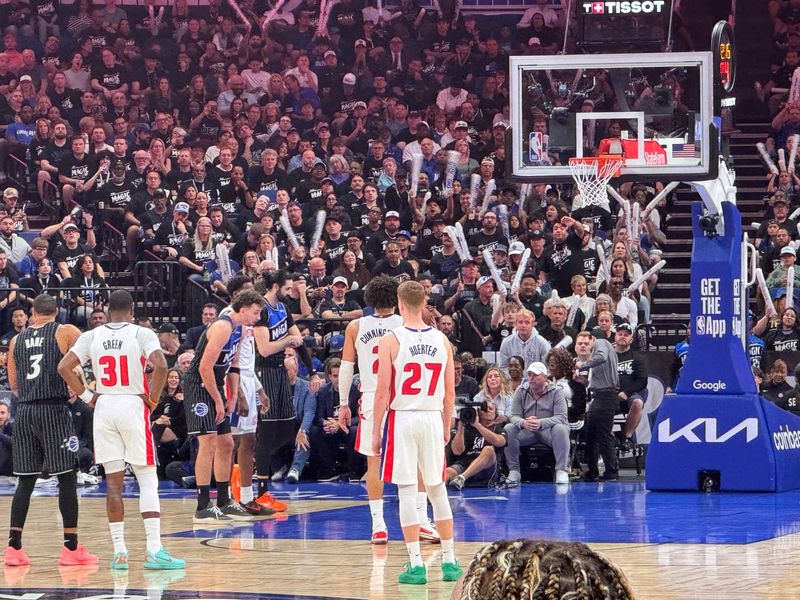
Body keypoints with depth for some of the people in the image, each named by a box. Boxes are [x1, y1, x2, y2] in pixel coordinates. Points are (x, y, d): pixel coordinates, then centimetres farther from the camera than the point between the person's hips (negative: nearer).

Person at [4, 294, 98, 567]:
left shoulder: (17, 340, 13)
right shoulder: (65, 332, 1)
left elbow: (14, 384, 17)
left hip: (24, 411, 4)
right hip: (54, 410, -4)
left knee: (25, 480, 9)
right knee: (67, 478, 1)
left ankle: (13, 547, 5)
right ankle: (71, 547, 1)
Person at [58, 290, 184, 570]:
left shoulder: (91, 336, 4)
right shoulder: (142, 334, -4)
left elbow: (64, 367, -3)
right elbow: (160, 366, -19)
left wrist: (87, 396, 4)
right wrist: (153, 399, -6)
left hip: (104, 408, 3)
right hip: (133, 406, -3)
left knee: (113, 481, 8)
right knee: (148, 480, 1)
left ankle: (119, 552, 6)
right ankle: (154, 550, -7)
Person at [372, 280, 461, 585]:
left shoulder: (391, 340, -8)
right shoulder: (442, 340, 3)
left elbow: (383, 391, -9)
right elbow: (450, 392, 7)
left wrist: (376, 429, -1)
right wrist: (446, 426, 18)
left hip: (402, 418, -4)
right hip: (433, 418, 4)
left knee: (407, 491, -1)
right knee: (438, 489, 13)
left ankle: (416, 565, -4)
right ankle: (449, 562, 16)